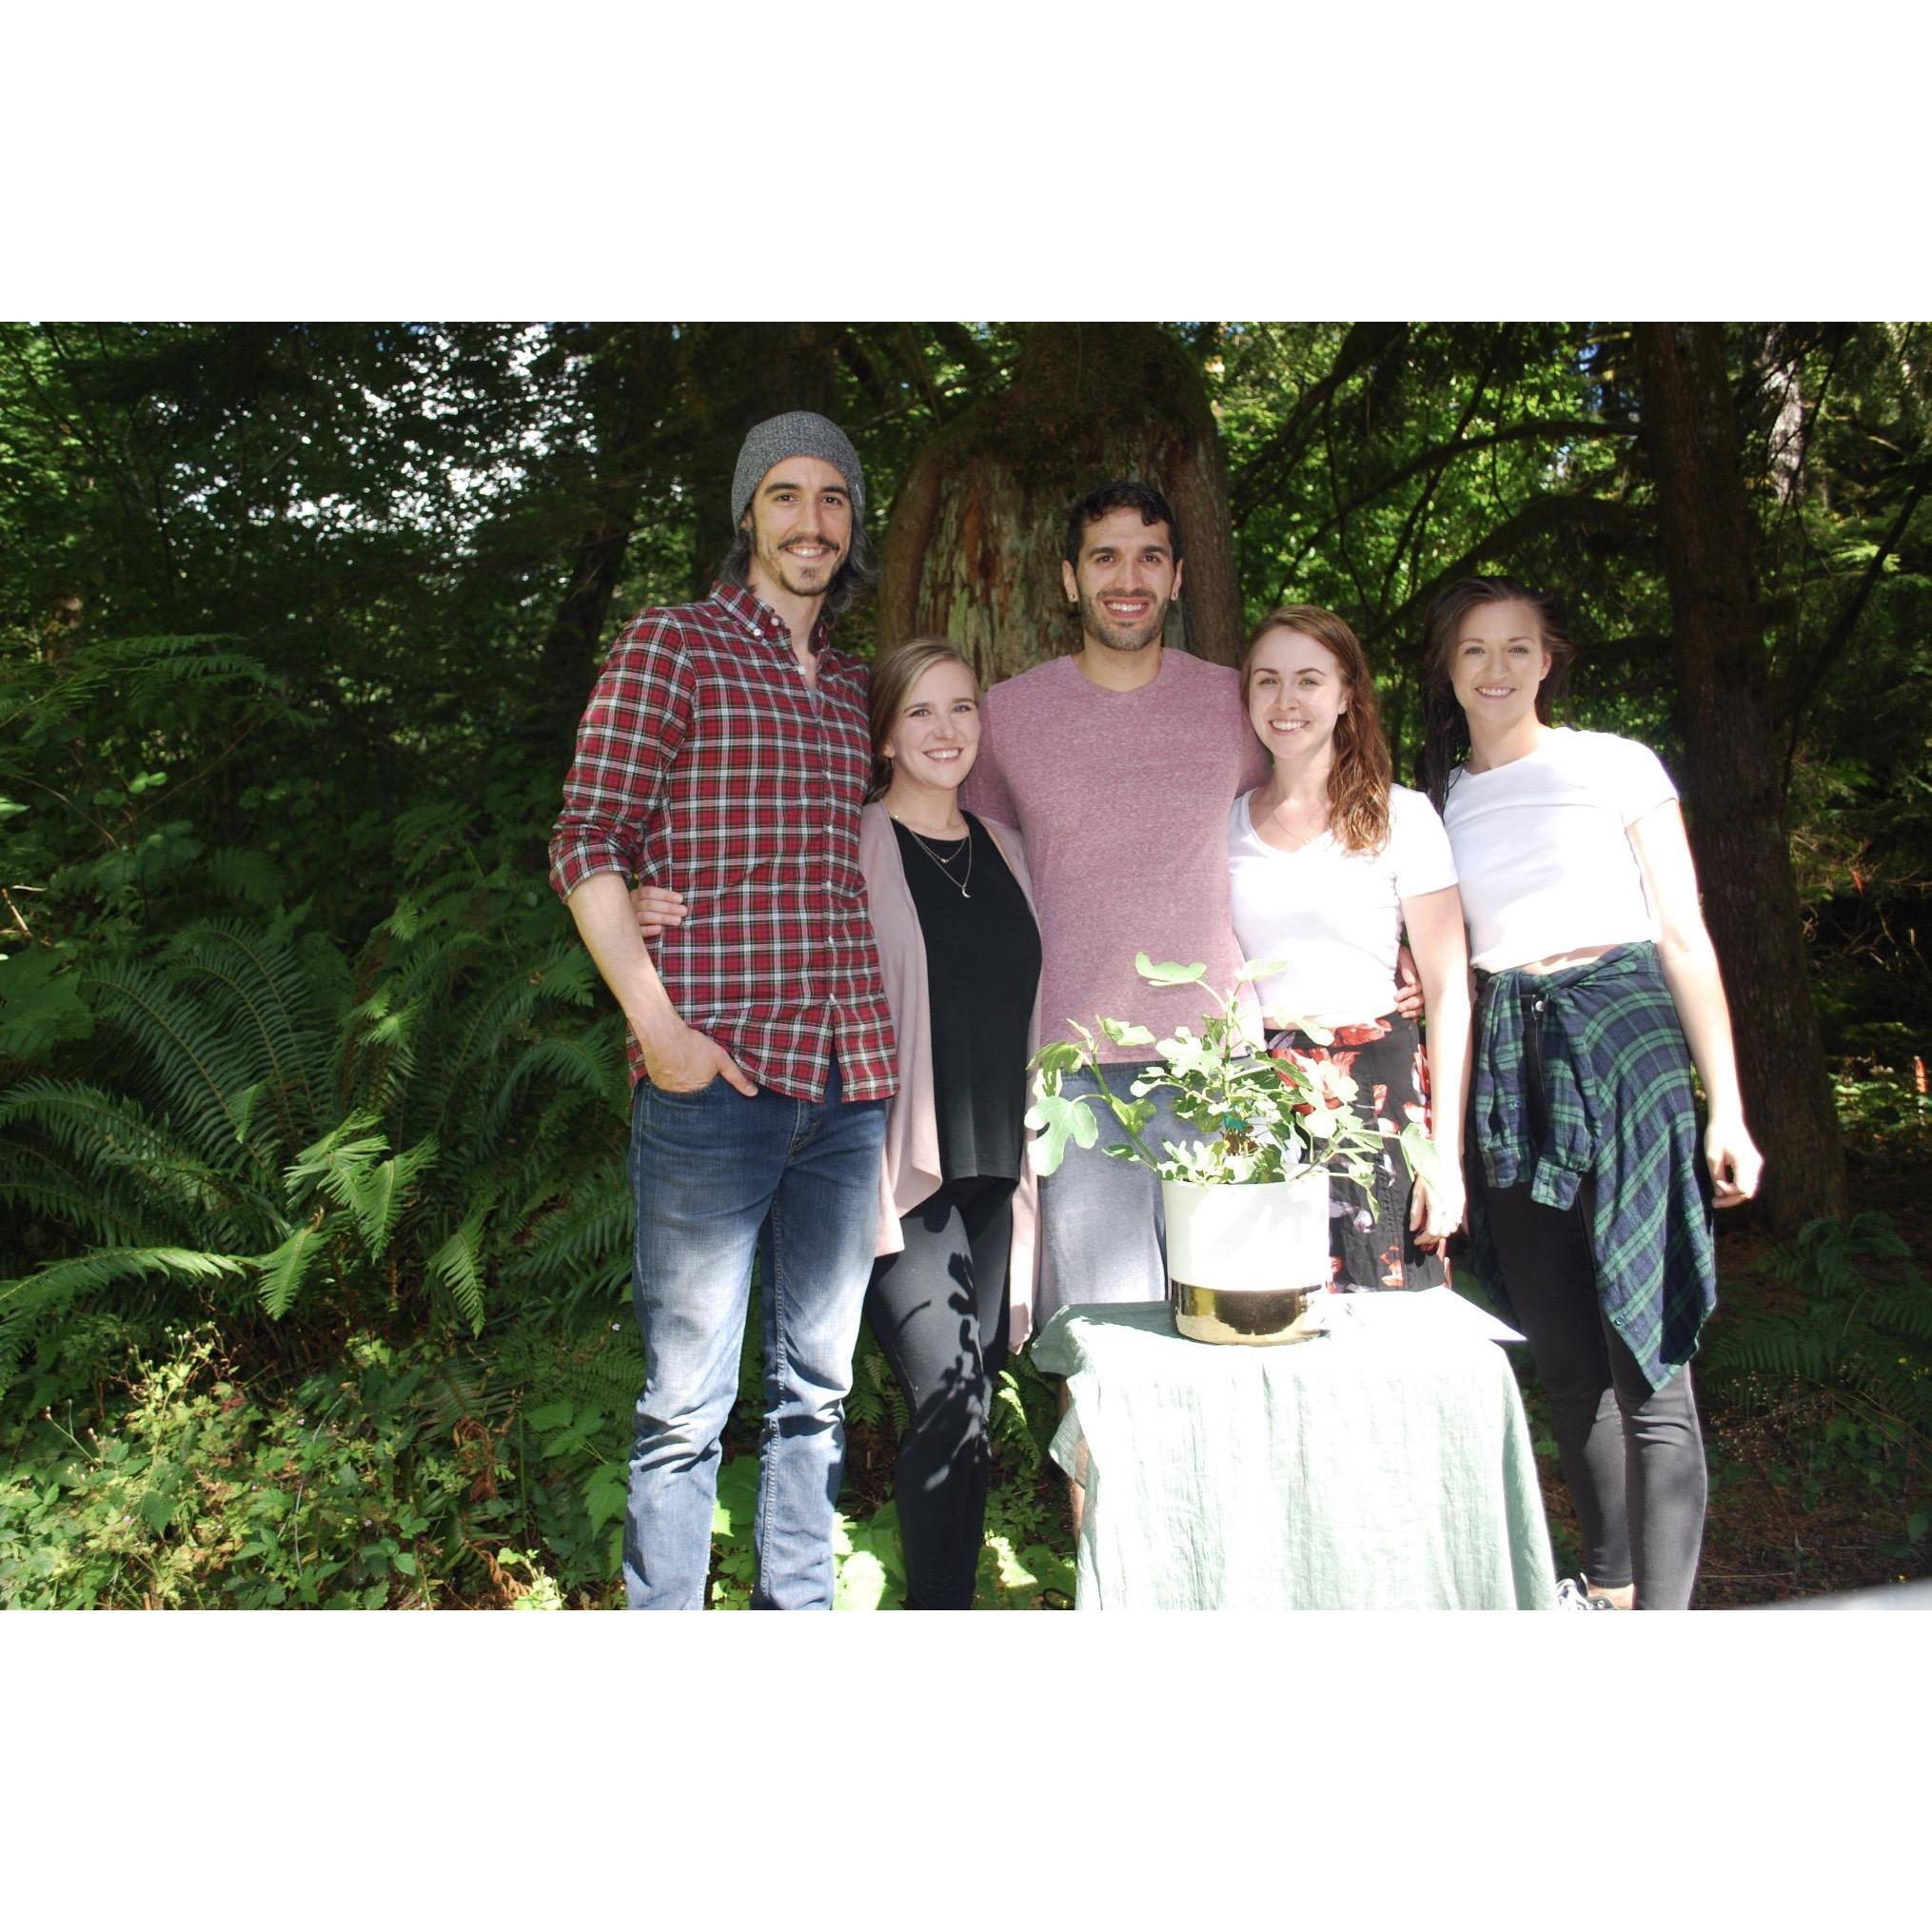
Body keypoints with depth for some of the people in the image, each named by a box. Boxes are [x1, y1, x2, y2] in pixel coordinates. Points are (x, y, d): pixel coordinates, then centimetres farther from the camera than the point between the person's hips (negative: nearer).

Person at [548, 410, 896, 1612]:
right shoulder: (672, 646, 2)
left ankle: (800, 1609, 28)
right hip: (715, 1073, -6)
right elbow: (588, 846, -4)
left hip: (849, 1079, 6)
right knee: (689, 1398, 1)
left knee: (818, 1383, 14)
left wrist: (880, 1038, 13)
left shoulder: (853, 686, 19)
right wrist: (658, 1026, -13)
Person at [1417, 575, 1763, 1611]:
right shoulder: (1439, 804, 13)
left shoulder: (1616, 765, 3)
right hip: (1505, 1065, 4)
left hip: (1621, 1042, -4)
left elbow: (1684, 938, 0)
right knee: (1565, 1357, 11)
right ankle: (1609, 1586, 27)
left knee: (1646, 1361, -8)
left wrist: (1726, 1108, -5)